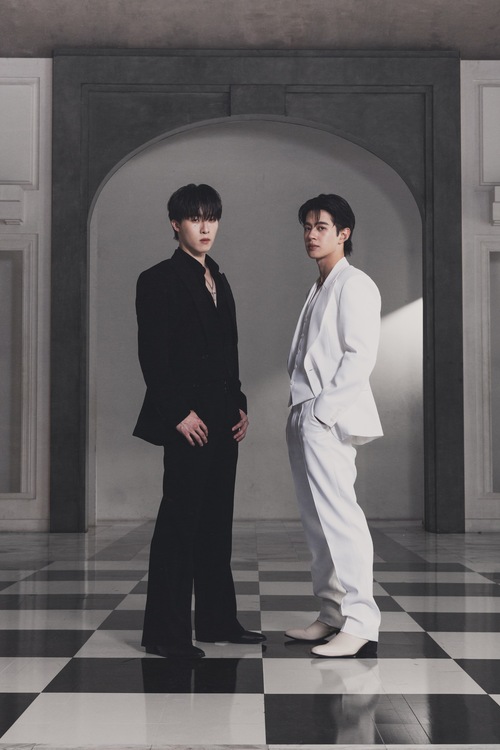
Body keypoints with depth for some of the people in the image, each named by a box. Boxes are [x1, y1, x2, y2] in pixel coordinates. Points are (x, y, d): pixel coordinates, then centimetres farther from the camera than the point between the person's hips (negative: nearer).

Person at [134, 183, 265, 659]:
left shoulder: (219, 283, 19)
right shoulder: (158, 280, -5)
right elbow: (152, 355, -12)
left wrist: (239, 406, 11)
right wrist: (179, 414, -16)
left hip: (223, 421, 8)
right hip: (188, 421, -8)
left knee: (217, 522, 12)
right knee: (179, 521, -6)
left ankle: (217, 620, 20)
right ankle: (165, 632, 0)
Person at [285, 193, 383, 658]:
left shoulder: (354, 285, -5)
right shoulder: (318, 289, 22)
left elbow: (360, 355, -14)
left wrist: (323, 409, -17)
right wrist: (299, 412, 12)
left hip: (328, 420, -9)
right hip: (305, 418, 9)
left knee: (339, 517, -12)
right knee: (316, 520, 10)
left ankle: (360, 625, -10)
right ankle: (332, 614, 18)